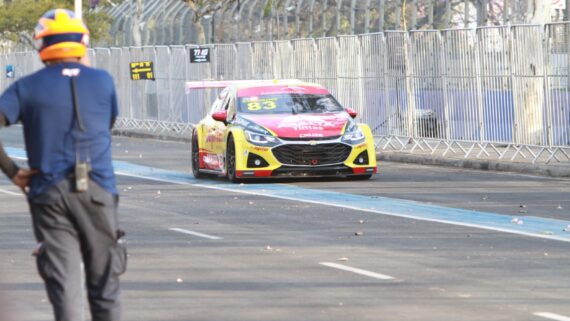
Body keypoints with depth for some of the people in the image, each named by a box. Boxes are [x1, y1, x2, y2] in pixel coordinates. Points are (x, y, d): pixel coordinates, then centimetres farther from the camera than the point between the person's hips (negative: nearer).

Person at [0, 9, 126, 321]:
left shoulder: (27, 87, 0)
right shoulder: (103, 81, 3)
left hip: (49, 193, -1)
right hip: (97, 191, 1)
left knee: (64, 287, -2)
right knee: (104, 286, 12)